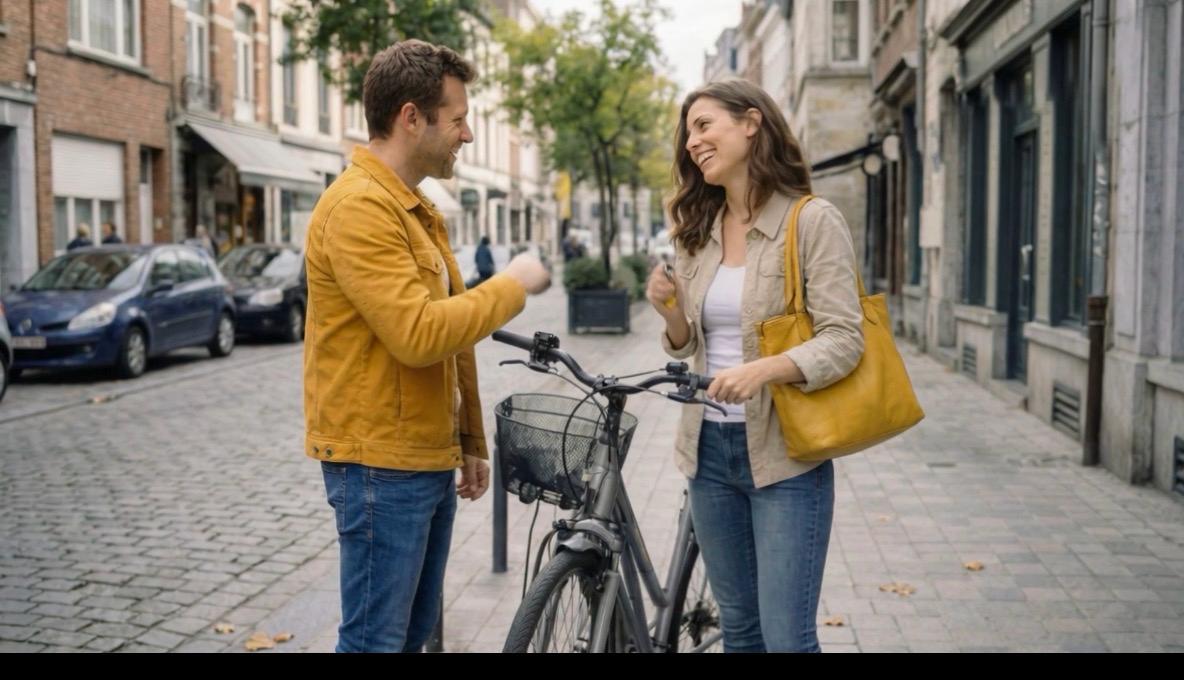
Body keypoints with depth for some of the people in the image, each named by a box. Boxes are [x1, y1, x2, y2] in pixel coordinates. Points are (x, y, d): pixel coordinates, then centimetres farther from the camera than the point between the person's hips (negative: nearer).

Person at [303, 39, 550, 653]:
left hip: (429, 459, 10)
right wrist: (512, 286, -13)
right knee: (376, 639, -1)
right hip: (381, 464, -9)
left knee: (415, 631, 17)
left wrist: (471, 442, 18)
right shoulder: (359, 206, -16)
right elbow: (419, 334, -27)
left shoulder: (417, 210, 15)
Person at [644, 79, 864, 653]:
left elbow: (843, 341, -16)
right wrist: (669, 309, -7)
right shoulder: (697, 231, 9)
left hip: (784, 454, -6)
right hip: (709, 446, 6)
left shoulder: (813, 220, -9)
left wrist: (763, 368, -32)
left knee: (787, 637, -4)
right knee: (738, 627, 16)